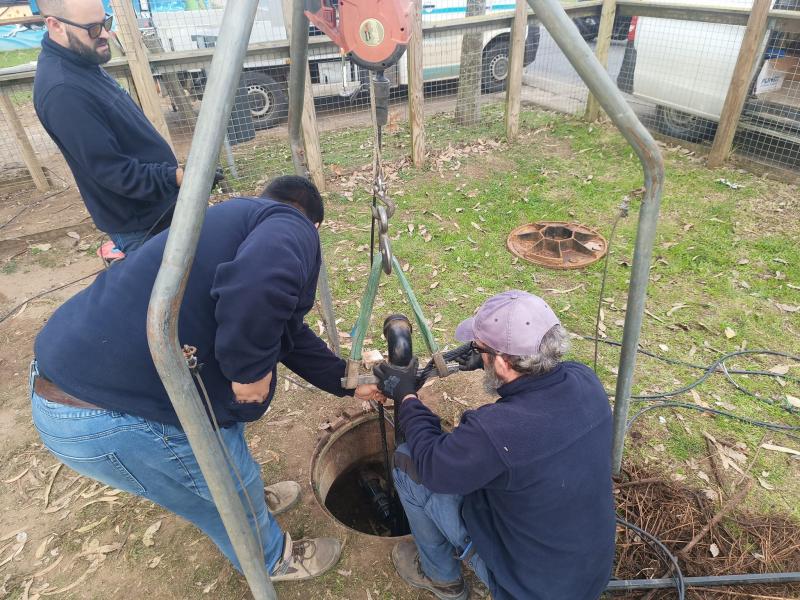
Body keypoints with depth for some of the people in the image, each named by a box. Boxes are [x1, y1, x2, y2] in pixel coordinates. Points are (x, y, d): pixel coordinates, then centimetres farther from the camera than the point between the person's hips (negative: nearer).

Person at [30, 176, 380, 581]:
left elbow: (290, 334, 26)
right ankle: (272, 560, 46)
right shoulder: (292, 228, -9)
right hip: (110, 419, -9)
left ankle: (251, 502, 57)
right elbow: (258, 286, -36)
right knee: (233, 490, 16)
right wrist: (250, 370, -18)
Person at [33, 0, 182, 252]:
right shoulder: (62, 90, -26)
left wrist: (172, 173, 19)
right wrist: (175, 177, -31)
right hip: (140, 225, -9)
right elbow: (112, 171, -27)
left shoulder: (80, 62, 5)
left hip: (154, 204, 9)